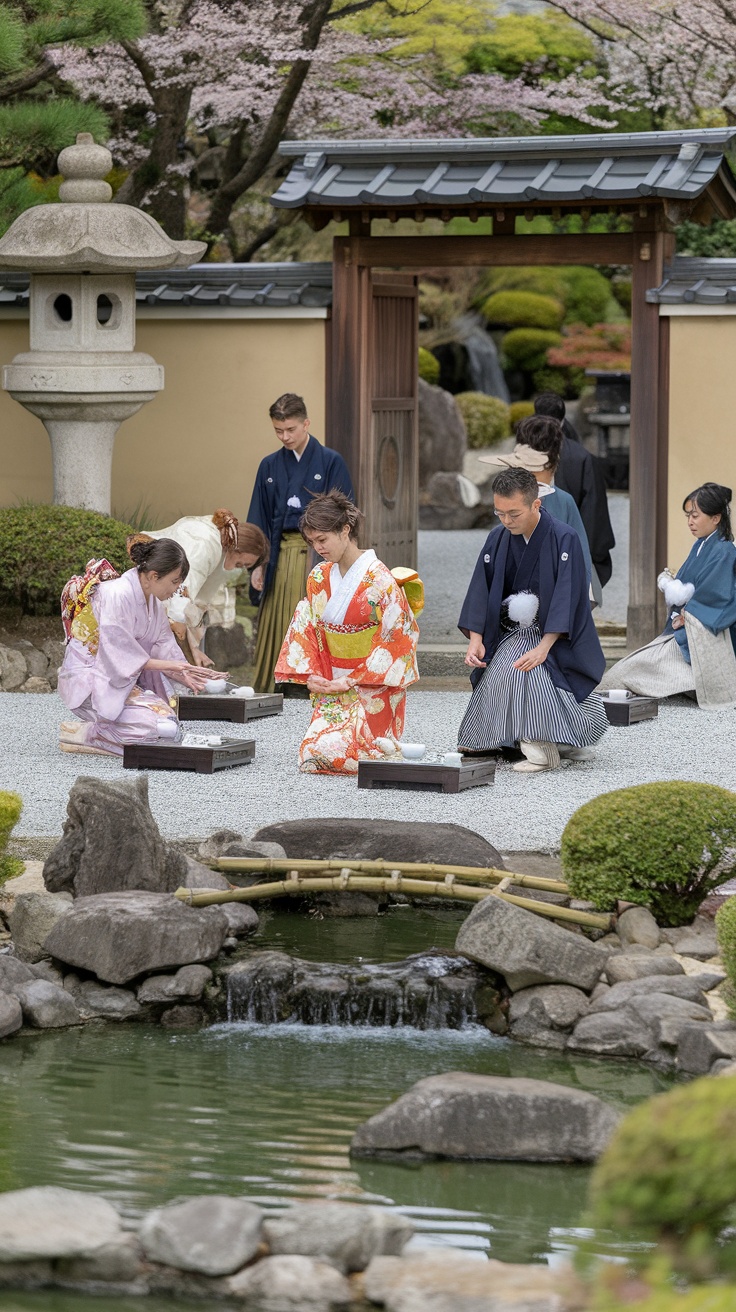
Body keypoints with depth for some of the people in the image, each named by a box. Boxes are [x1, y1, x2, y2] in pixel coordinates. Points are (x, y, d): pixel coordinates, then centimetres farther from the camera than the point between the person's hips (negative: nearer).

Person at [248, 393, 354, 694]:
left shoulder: (331, 462, 1)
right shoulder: (269, 466, 12)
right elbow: (258, 520, 13)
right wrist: (257, 564, 4)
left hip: (318, 553, -3)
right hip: (280, 554, 3)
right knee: (278, 625, 2)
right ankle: (271, 685, 6)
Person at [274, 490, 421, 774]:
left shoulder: (379, 579, -12)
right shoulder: (319, 578, 7)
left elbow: (396, 637, -13)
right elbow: (306, 630, 11)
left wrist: (352, 681, -15)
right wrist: (312, 676, -5)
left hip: (373, 687, -6)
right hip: (332, 684, 6)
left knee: (330, 752, -21)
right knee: (311, 754, -12)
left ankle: (391, 751, 7)